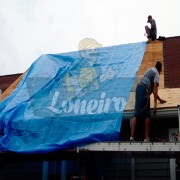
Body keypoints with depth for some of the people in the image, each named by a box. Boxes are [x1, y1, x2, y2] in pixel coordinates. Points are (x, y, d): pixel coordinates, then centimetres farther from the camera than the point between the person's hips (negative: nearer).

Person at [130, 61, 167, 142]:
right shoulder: (157, 73, 7)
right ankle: (146, 137, -4)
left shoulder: (150, 70, 31)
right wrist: (155, 104, -9)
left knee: (136, 114, 5)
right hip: (144, 89, -7)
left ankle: (132, 136, -4)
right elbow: (155, 89, -7)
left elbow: (153, 89, 37)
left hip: (138, 87, 7)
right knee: (147, 115, -2)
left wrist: (160, 100, 42)